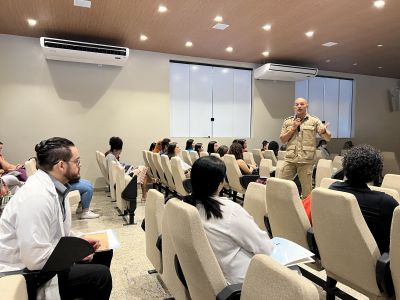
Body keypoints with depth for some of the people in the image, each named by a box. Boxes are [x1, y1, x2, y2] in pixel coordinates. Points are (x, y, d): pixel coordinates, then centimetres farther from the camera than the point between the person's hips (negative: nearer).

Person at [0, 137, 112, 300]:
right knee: (100, 274, -20)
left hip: (43, 257, 9)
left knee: (103, 253, 12)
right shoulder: (37, 196, -29)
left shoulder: (56, 187, -1)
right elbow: (35, 258, -30)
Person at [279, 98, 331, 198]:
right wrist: (293, 128, -6)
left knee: (306, 190, 3)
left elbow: (328, 138, -3)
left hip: (306, 160, -2)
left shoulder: (314, 121, 3)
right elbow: (282, 140, 6)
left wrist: (324, 131, -26)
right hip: (289, 159, 3)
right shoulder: (288, 121, 11)